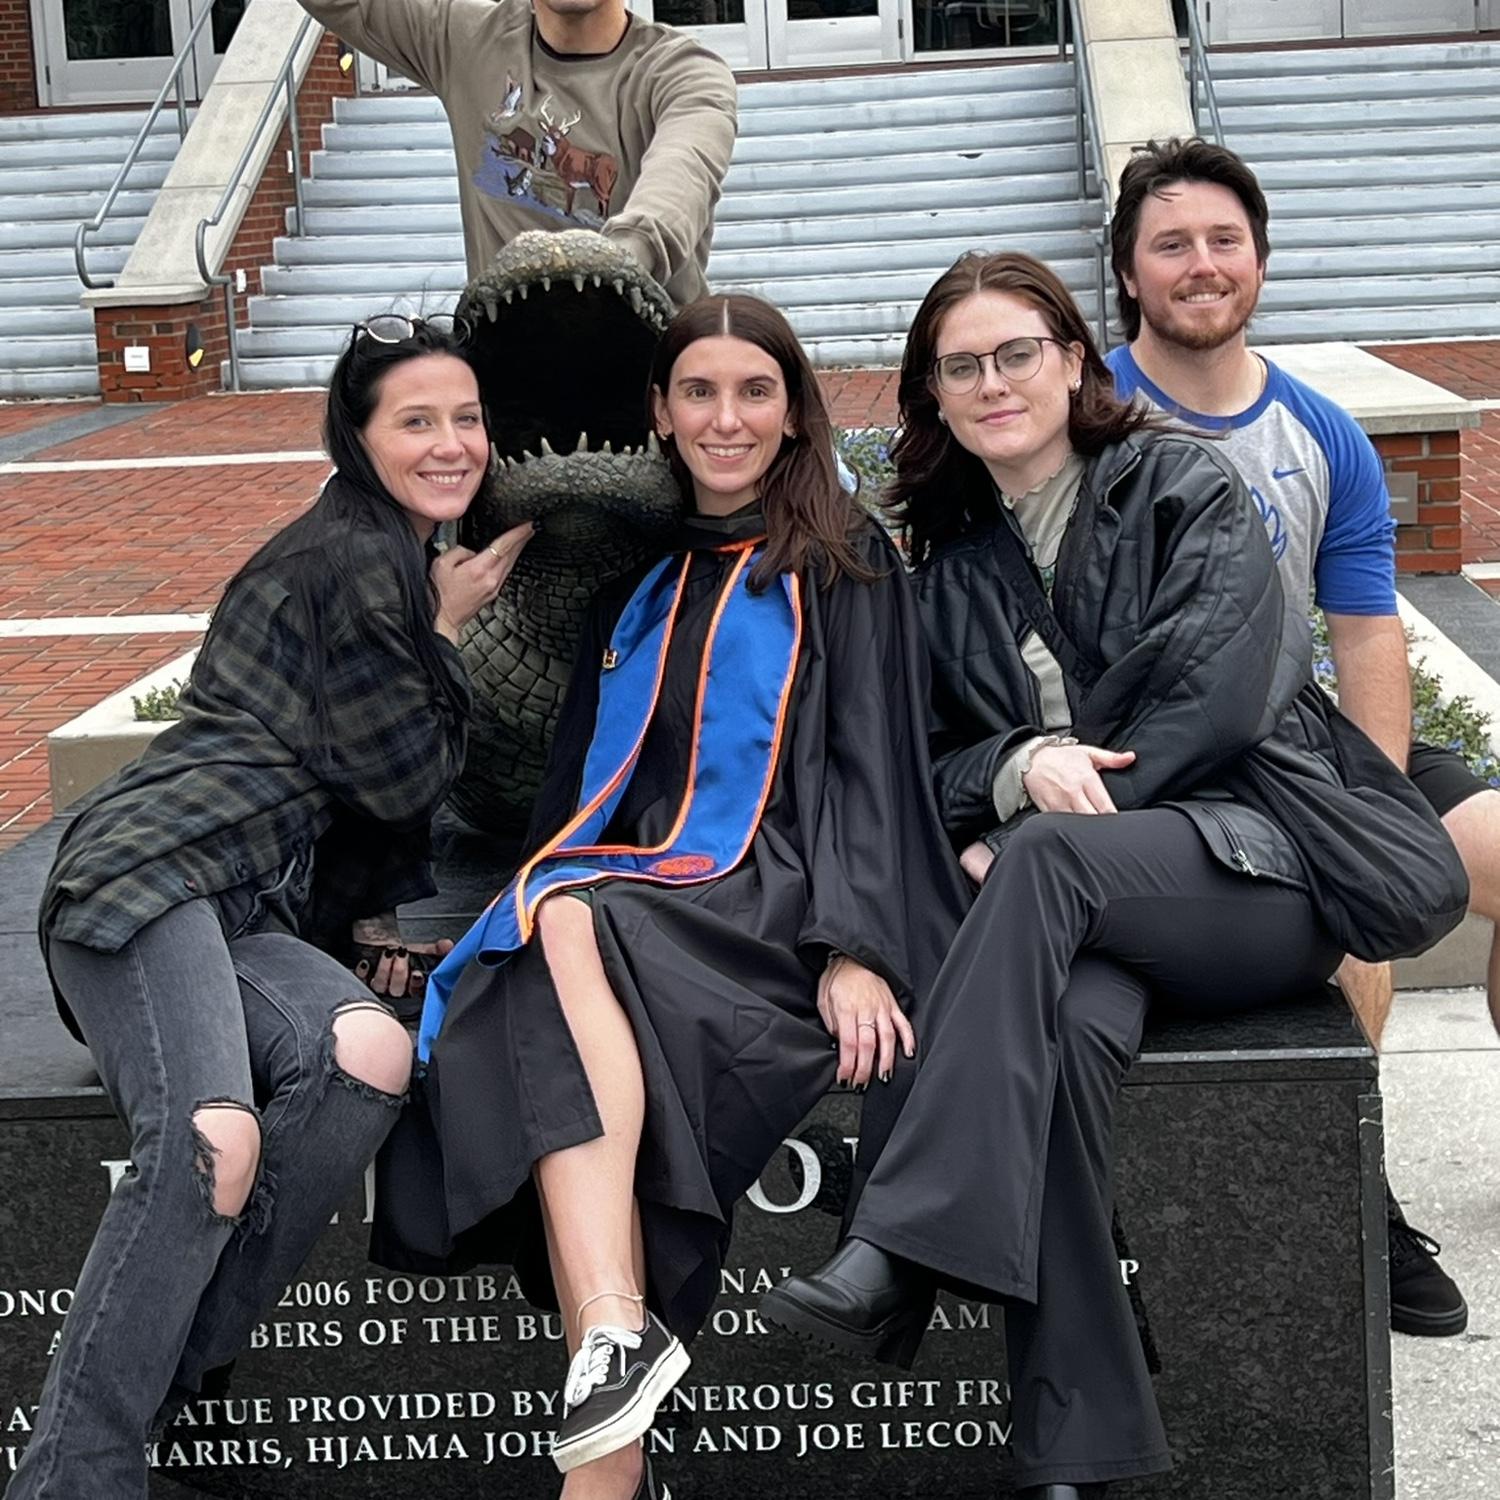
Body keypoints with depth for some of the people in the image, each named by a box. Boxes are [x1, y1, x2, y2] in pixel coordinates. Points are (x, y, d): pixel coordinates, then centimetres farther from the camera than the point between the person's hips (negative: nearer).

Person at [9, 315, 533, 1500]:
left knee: (370, 1054, -23)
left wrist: (382, 914, 17)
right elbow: (404, 779, -3)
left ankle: (172, 1369, -15)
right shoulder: (351, 564, -5)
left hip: (251, 912, 8)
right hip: (151, 873, -8)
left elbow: (390, 776, 30)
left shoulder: (403, 563, 25)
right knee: (212, 1136, -32)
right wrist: (446, 632, 7)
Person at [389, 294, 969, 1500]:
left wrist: (857, 948, -17)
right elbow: (585, 778, 23)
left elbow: (874, 766, -3)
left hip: (778, 905, -4)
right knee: (557, 932, -31)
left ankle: (608, 1345, -39)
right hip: (636, 887, 4)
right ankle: (614, 1330, -43)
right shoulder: (637, 581, 23)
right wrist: (547, 889, 5)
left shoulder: (844, 561, 9)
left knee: (571, 931, -32)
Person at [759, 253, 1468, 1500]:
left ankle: (901, 1257, -42)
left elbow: (1220, 695, -9)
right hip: (1092, 906, 3)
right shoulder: (955, 563, 19)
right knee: (1068, 1024, -34)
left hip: (1258, 854, -3)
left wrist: (1045, 819, -12)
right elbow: (941, 754, 13)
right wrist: (1020, 765, -11)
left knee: (1046, 860, -35)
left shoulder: (1187, 492, 5)